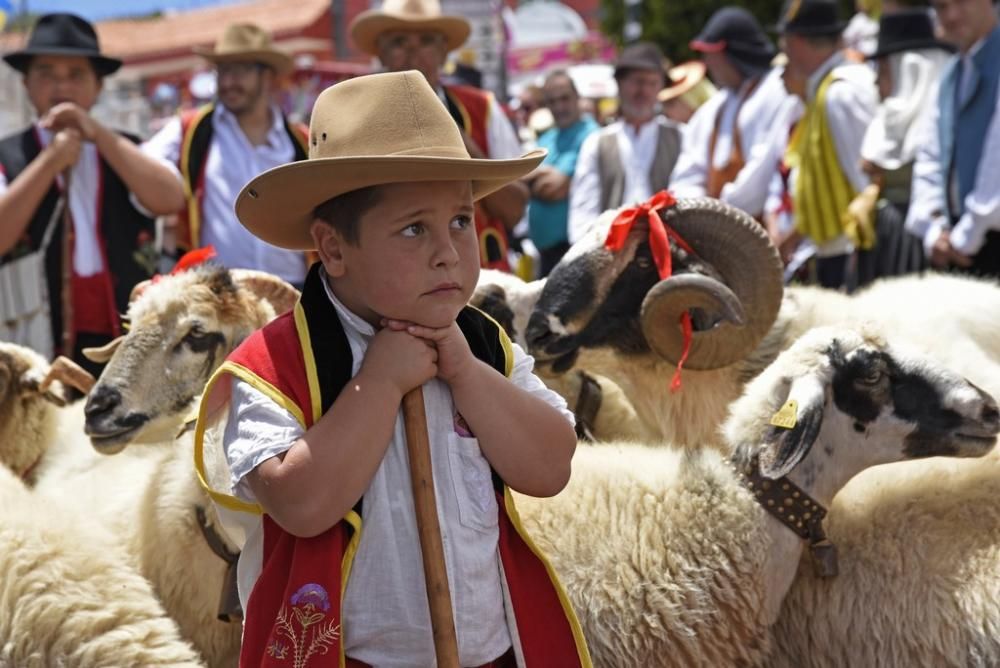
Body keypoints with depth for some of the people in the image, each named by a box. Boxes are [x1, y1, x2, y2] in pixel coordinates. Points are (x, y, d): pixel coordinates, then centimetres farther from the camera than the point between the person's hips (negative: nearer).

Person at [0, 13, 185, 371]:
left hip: (129, 343, 2)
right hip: (43, 347, -2)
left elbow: (170, 199, -5)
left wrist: (98, 134, -8)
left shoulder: (124, 152, 15)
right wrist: (50, 161, -12)